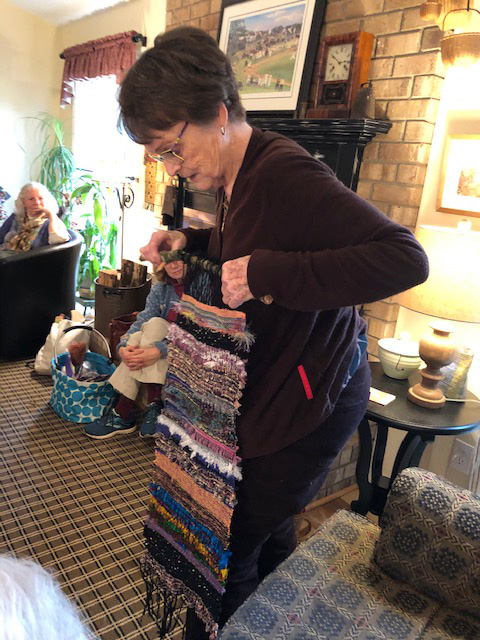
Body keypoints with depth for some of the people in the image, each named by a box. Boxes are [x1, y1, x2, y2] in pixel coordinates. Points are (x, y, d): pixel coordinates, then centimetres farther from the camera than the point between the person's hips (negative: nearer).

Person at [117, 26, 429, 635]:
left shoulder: (284, 173, -24)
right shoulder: (237, 175, 5)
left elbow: (405, 258, -31)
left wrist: (265, 272, -34)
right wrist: (188, 239, 5)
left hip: (314, 397, -9)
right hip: (273, 385, 10)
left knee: (231, 545, 4)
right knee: (268, 524, 26)